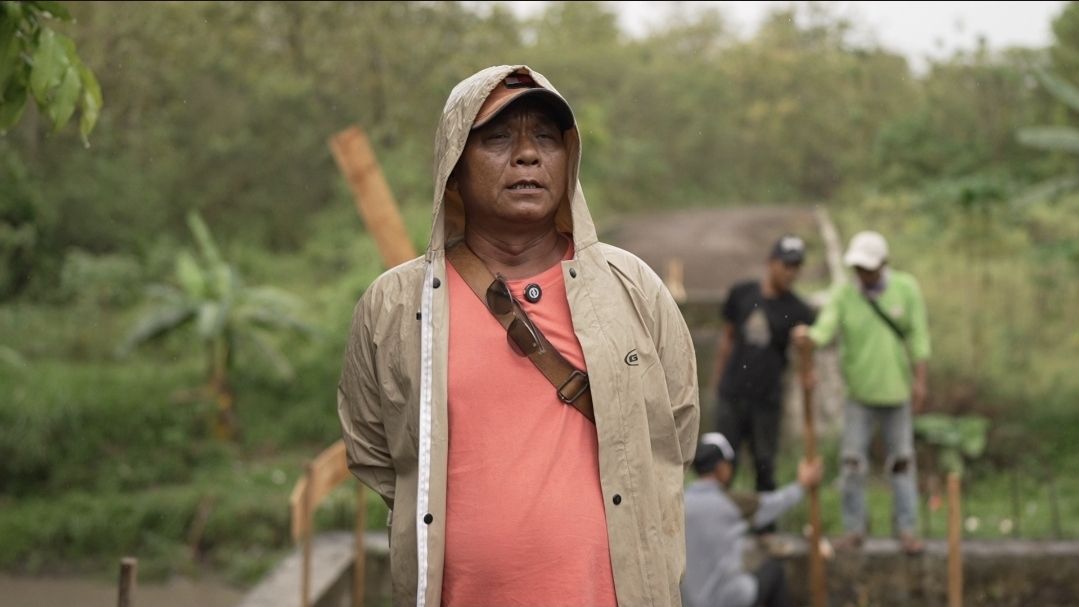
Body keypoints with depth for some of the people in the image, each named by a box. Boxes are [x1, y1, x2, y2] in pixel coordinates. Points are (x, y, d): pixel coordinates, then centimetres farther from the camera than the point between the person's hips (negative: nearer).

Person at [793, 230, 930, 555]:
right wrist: (807, 337, -43)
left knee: (902, 461, 8)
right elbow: (825, 330, -20)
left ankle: (907, 528, 18)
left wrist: (919, 380, -5)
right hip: (859, 393, 0)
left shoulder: (906, 289, -6)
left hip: (896, 392, 0)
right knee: (852, 461, 1)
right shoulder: (844, 294, -8)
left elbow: (918, 336, -2)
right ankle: (854, 529, 13)